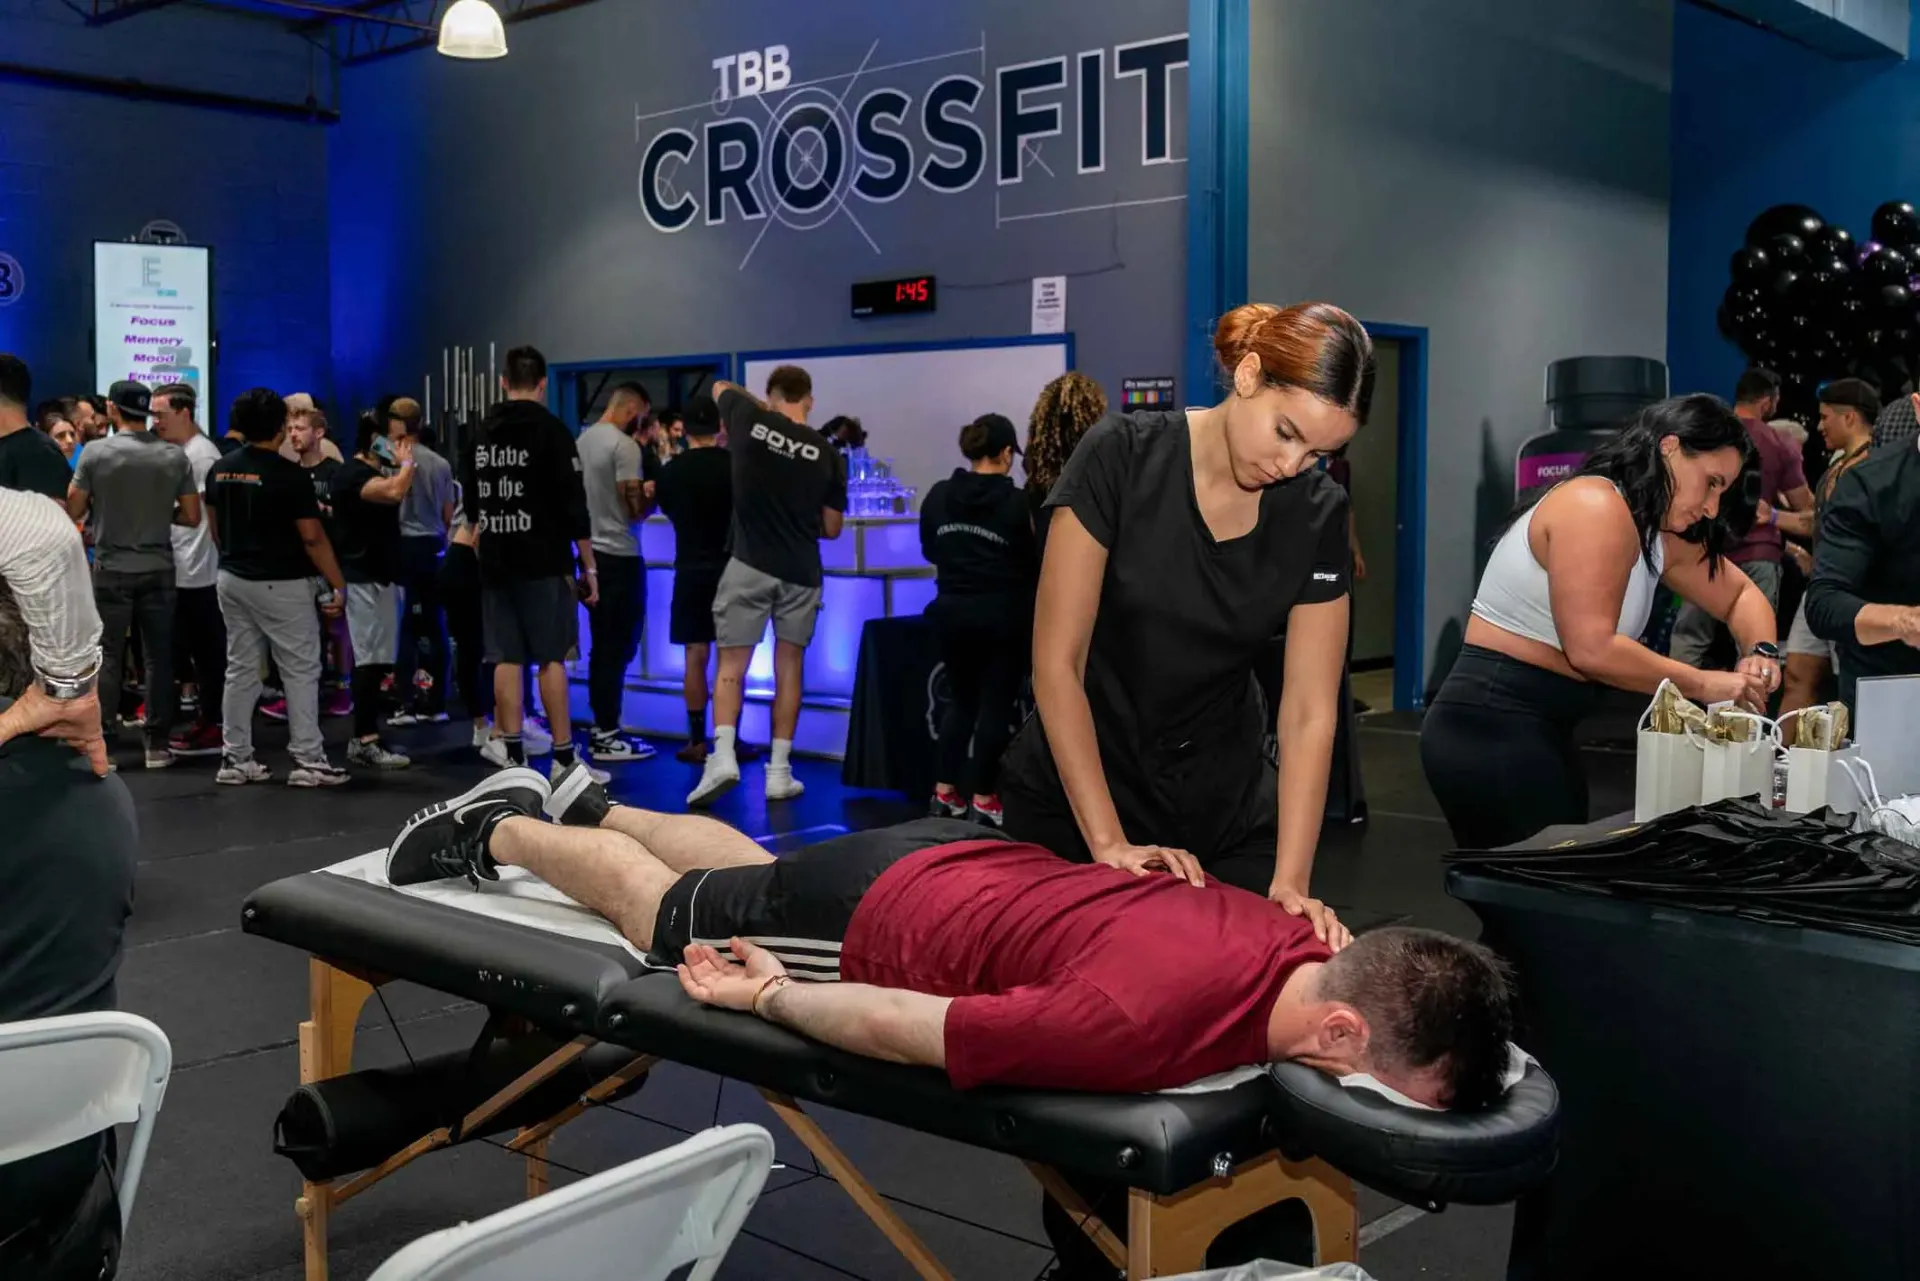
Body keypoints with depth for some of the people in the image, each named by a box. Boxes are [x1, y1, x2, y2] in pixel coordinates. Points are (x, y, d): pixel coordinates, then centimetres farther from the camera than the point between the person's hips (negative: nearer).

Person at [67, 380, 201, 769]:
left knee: (107, 657, 6)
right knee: (159, 657, 6)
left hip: (111, 570, -1)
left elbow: (73, 511, -3)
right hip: (158, 570, 1)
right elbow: (191, 517, 0)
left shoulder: (96, 453, -8)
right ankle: (157, 744, 9)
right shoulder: (175, 456, -3)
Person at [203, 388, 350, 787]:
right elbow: (312, 538, -16)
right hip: (280, 584, -7)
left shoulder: (219, 470, 5)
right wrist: (338, 584, -10)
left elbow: (216, 529, 15)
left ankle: (234, 758, 13)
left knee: (241, 669, 11)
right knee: (301, 671, 1)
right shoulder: (289, 475, -15)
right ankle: (307, 759, 0)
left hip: (233, 579, 7)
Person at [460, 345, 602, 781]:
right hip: (545, 563, -5)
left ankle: (513, 757, 7)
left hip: (496, 563, 5)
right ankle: (563, 758, -2)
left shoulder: (481, 433, 10)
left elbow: (471, 504, 17)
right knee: (551, 659, -3)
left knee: (507, 660, 6)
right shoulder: (551, 430, -8)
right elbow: (574, 506, -11)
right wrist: (589, 566, -7)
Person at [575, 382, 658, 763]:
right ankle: (608, 736, -2)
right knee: (618, 647, -4)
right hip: (619, 555, -9)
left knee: (603, 645, 14)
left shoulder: (583, 439, 11)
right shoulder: (625, 446, -15)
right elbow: (635, 508, -18)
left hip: (592, 551, 9)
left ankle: (600, 728, 18)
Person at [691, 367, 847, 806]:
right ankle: (779, 770, 10)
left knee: (732, 662, 2)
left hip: (749, 564, -1)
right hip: (800, 571, 1)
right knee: (789, 666, 10)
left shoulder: (750, 421, -1)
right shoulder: (828, 453, 0)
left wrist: (761, 405, 33)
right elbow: (832, 529, 6)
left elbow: (720, 387, 22)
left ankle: (722, 755, -15)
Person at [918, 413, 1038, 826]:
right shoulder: (1018, 502, -12)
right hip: (1002, 614, -4)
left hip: (953, 610, 4)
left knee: (960, 699, 18)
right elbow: (1036, 563, -5)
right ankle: (983, 798, 7)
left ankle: (946, 791, 17)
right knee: (995, 704, 5)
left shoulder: (938, 495, 0)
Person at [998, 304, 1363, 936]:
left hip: (1227, 806, 3)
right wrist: (1109, 844, -22)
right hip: (1077, 798, -3)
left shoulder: (1318, 514, -9)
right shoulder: (1122, 457, -19)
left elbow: (1310, 711, -10)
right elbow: (1057, 664, -18)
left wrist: (1289, 881, -21)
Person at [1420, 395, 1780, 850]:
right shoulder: (1597, 508, -16)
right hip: (1494, 729, -10)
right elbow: (1592, 650, -24)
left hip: (1536, 729, 10)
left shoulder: (1658, 533, 13)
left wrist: (1761, 652, 6)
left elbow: (1741, 594, 27)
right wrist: (1703, 685, -13)